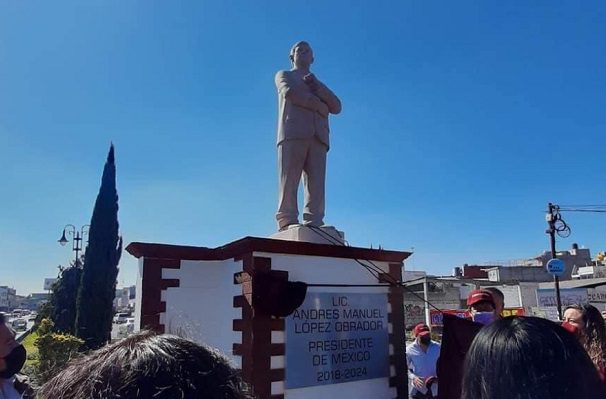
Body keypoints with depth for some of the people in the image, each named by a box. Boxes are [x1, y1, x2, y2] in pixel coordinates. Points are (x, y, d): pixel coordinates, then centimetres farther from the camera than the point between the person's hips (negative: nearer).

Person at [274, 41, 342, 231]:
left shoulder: (319, 85, 35)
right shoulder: (284, 75, 25)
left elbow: (337, 107, 17)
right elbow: (290, 92, 0)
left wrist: (317, 86, 4)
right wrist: (320, 106, 3)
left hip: (318, 136, 4)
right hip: (292, 132, -3)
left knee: (316, 183, -11)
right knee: (289, 181, -15)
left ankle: (314, 225, -17)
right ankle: (287, 222, -20)